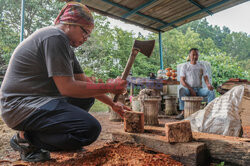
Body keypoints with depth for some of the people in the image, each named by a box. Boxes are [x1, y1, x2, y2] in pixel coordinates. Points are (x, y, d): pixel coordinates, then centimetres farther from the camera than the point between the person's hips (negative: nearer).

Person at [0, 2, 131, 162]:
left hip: (38, 100, 10)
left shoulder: (66, 45, 14)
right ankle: (27, 139, -5)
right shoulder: (55, 37, -17)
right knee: (91, 129, -21)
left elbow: (84, 81, 13)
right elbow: (67, 87, -22)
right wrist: (109, 87, -14)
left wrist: (112, 104, 11)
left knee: (87, 98, 14)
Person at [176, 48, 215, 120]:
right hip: (188, 88, -2)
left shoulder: (202, 66, 11)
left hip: (199, 89, 2)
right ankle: (182, 112, -33)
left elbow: (206, 79, 4)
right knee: (182, 90, -35)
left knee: (211, 91, -25)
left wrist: (209, 84, -21)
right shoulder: (185, 66, 5)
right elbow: (182, 80, -3)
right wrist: (190, 89, -17)